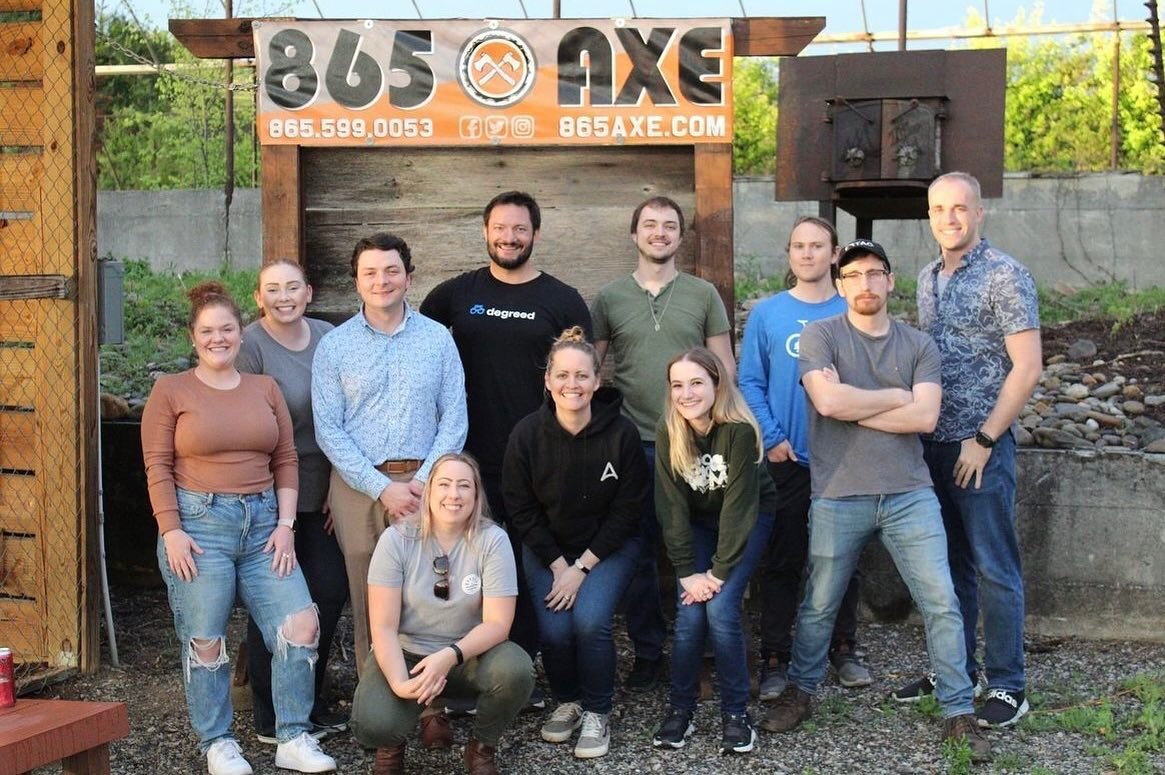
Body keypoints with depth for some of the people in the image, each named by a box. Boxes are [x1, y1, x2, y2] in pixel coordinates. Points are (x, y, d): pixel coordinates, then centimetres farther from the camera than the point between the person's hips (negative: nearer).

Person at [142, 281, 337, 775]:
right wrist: (171, 531, -10)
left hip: (262, 522, 4)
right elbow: (158, 467, -2)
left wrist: (285, 524, 2)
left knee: (301, 624, -6)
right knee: (205, 640, -1)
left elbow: (285, 461, 11)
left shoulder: (265, 389, 13)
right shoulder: (171, 391, 3)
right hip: (198, 523, -3)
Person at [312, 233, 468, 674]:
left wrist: (424, 481, -8)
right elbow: (328, 430, -1)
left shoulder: (438, 339, 8)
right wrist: (381, 488, -9)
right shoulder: (335, 346, 5)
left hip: (424, 485, 0)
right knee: (367, 600, 2)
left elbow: (454, 419, 5)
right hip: (358, 486, 0)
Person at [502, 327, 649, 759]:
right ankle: (567, 700, 15)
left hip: (607, 547, -1)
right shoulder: (526, 435, -12)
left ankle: (596, 712, 2)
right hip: (547, 549, 2)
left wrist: (582, 567, -14)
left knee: (590, 620, -24)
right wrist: (558, 565, -11)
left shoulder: (622, 433, -16)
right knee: (555, 630, -17)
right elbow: (521, 510, -4)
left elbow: (627, 510, -10)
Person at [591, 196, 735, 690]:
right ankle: (647, 651, 18)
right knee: (639, 552, 6)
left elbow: (725, 367, 7)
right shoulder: (610, 298, 7)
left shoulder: (703, 295, 6)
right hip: (634, 444, 1)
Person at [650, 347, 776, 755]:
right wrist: (687, 572, -20)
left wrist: (718, 572, -25)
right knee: (689, 616, -11)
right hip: (697, 522, 3)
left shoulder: (739, 430, -28)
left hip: (749, 518, -3)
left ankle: (736, 713, -2)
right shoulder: (667, 432, -18)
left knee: (720, 610, -18)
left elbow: (739, 505, -26)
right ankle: (680, 709, 6)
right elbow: (672, 507, -16)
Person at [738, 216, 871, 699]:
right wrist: (771, 438, -9)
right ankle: (775, 658, 13)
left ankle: (844, 649, 25)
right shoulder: (767, 314, 1)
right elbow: (750, 383, 0)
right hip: (785, 460, -1)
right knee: (780, 563, 4)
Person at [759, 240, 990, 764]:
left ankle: (958, 712, 10)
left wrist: (852, 404, -10)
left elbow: (925, 417, -7)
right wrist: (896, 396, -6)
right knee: (818, 606, 10)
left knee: (941, 604, -1)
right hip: (838, 497, -2)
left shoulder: (919, 345, 7)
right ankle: (800, 692, 31)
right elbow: (829, 402, -17)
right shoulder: (820, 335, 0)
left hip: (909, 495, 2)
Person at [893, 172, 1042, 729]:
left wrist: (984, 440, -14)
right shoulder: (928, 278, 12)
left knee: (995, 568, -1)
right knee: (948, 563, 14)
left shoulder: (1005, 276, -10)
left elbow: (1027, 368, -14)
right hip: (932, 443, 7)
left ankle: (1008, 686, 8)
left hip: (981, 446, -7)